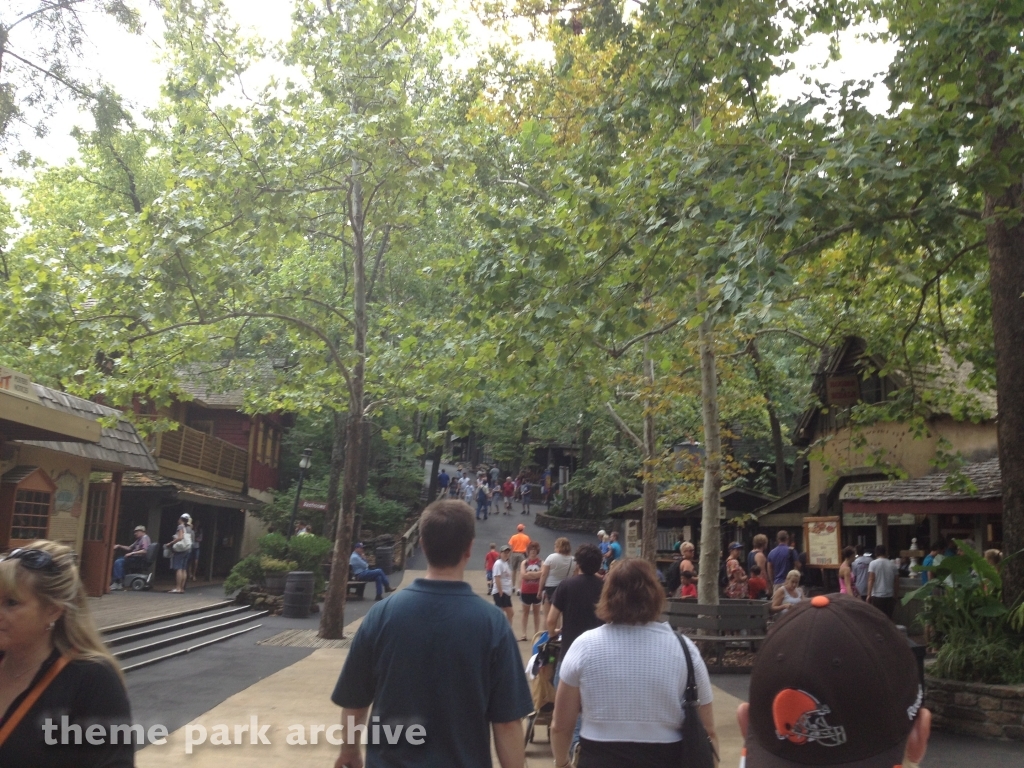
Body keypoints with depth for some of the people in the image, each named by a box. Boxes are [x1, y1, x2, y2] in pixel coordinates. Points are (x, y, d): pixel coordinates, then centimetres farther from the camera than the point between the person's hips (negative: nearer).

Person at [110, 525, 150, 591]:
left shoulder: (145, 538, -9)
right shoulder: (139, 540, 23)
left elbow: (144, 551, -23)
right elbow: (129, 548, 25)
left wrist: (132, 553, -22)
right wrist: (119, 546, 12)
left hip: (140, 559, -11)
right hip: (135, 558, 11)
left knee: (118, 562, -18)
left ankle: (118, 583, -19)